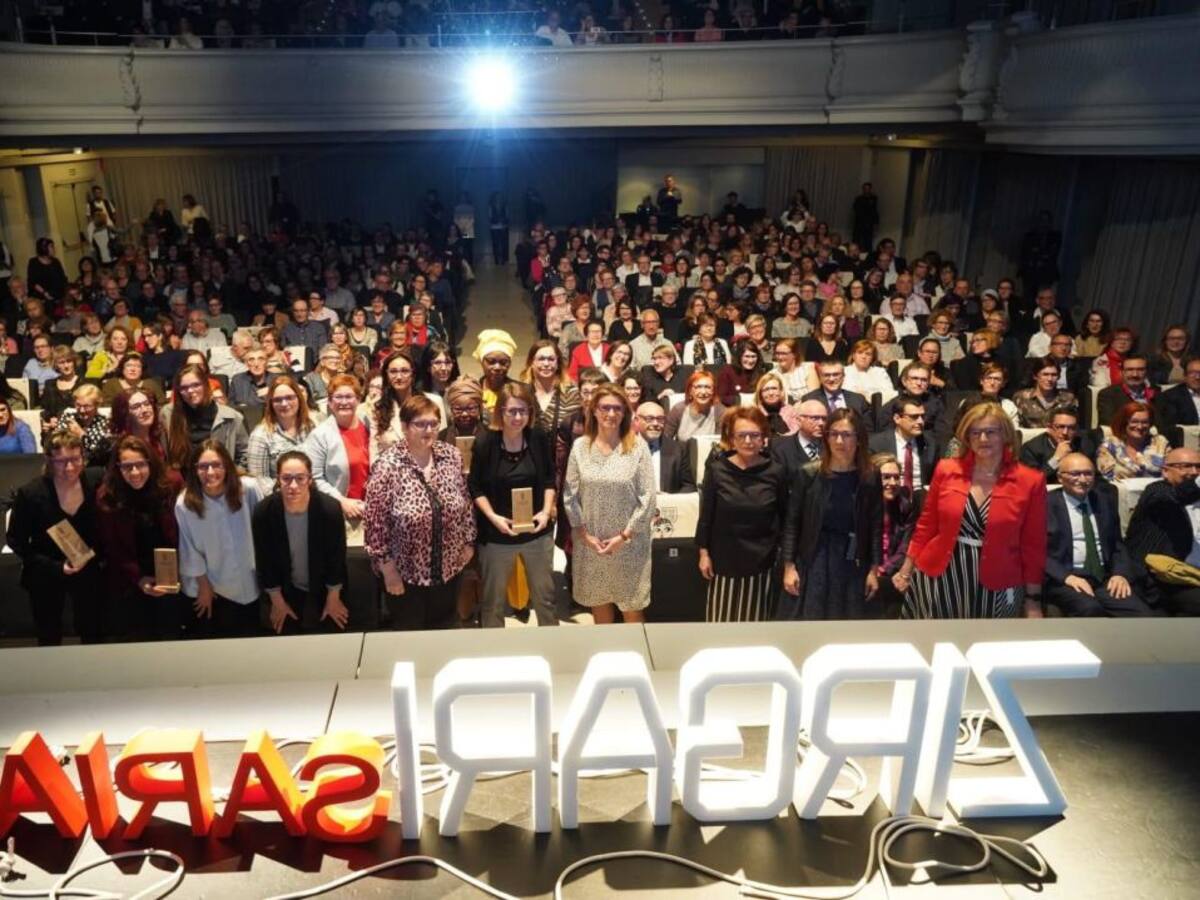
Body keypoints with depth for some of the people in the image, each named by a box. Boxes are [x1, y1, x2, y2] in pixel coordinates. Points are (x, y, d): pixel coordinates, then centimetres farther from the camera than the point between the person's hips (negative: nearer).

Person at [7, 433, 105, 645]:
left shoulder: (97, 481, -17)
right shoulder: (30, 494, -21)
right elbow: (16, 541, -11)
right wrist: (55, 567, -19)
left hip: (88, 571, 2)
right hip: (45, 576, -1)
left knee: (94, 636, 14)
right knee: (49, 640, 17)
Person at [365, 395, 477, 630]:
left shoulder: (451, 455, -4)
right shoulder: (388, 466, -18)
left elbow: (464, 502, 8)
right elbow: (375, 522, -15)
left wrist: (469, 542, 9)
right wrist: (387, 568, -14)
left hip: (448, 568, 4)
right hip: (406, 572, -4)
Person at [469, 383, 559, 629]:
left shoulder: (541, 439, -6)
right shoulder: (485, 444, -13)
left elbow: (549, 479, 5)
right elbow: (475, 487, -5)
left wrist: (546, 510, -8)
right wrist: (493, 516, -17)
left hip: (537, 531, 2)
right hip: (496, 535, -2)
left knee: (545, 596, 15)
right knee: (494, 600, 12)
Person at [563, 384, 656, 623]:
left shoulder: (637, 446, -8)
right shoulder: (580, 446, -2)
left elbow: (647, 498, -9)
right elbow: (570, 496, 0)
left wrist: (624, 535, -10)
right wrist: (585, 534, -6)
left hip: (629, 542, -2)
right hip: (589, 542, 2)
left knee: (632, 606, 7)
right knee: (598, 601, 15)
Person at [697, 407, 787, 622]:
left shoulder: (775, 471, -5)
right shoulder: (717, 470, -7)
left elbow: (784, 516, 4)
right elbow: (706, 515, -1)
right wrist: (704, 553, -1)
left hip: (761, 561, 1)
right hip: (725, 559, 0)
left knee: (755, 621, 11)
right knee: (722, 620, 6)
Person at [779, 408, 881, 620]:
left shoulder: (870, 479, -1)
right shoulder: (808, 474, -6)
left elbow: (875, 527, 4)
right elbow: (791, 522, -3)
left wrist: (873, 570, 2)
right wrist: (788, 566, -6)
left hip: (851, 564, 2)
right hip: (812, 561, -2)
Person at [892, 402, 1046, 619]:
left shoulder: (1030, 482, -4)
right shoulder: (946, 470, -1)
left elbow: (1033, 546, 0)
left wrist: (1033, 601, 1)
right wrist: (906, 570, 7)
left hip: (995, 588, -1)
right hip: (938, 579, 1)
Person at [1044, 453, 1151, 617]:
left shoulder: (1105, 500, 17)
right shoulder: (1047, 504, 0)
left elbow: (1118, 544, 18)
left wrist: (1121, 574, -1)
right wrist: (1066, 577, -20)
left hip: (1105, 578, 5)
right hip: (1063, 580, -5)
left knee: (1143, 615, -21)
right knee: (1090, 609, -34)